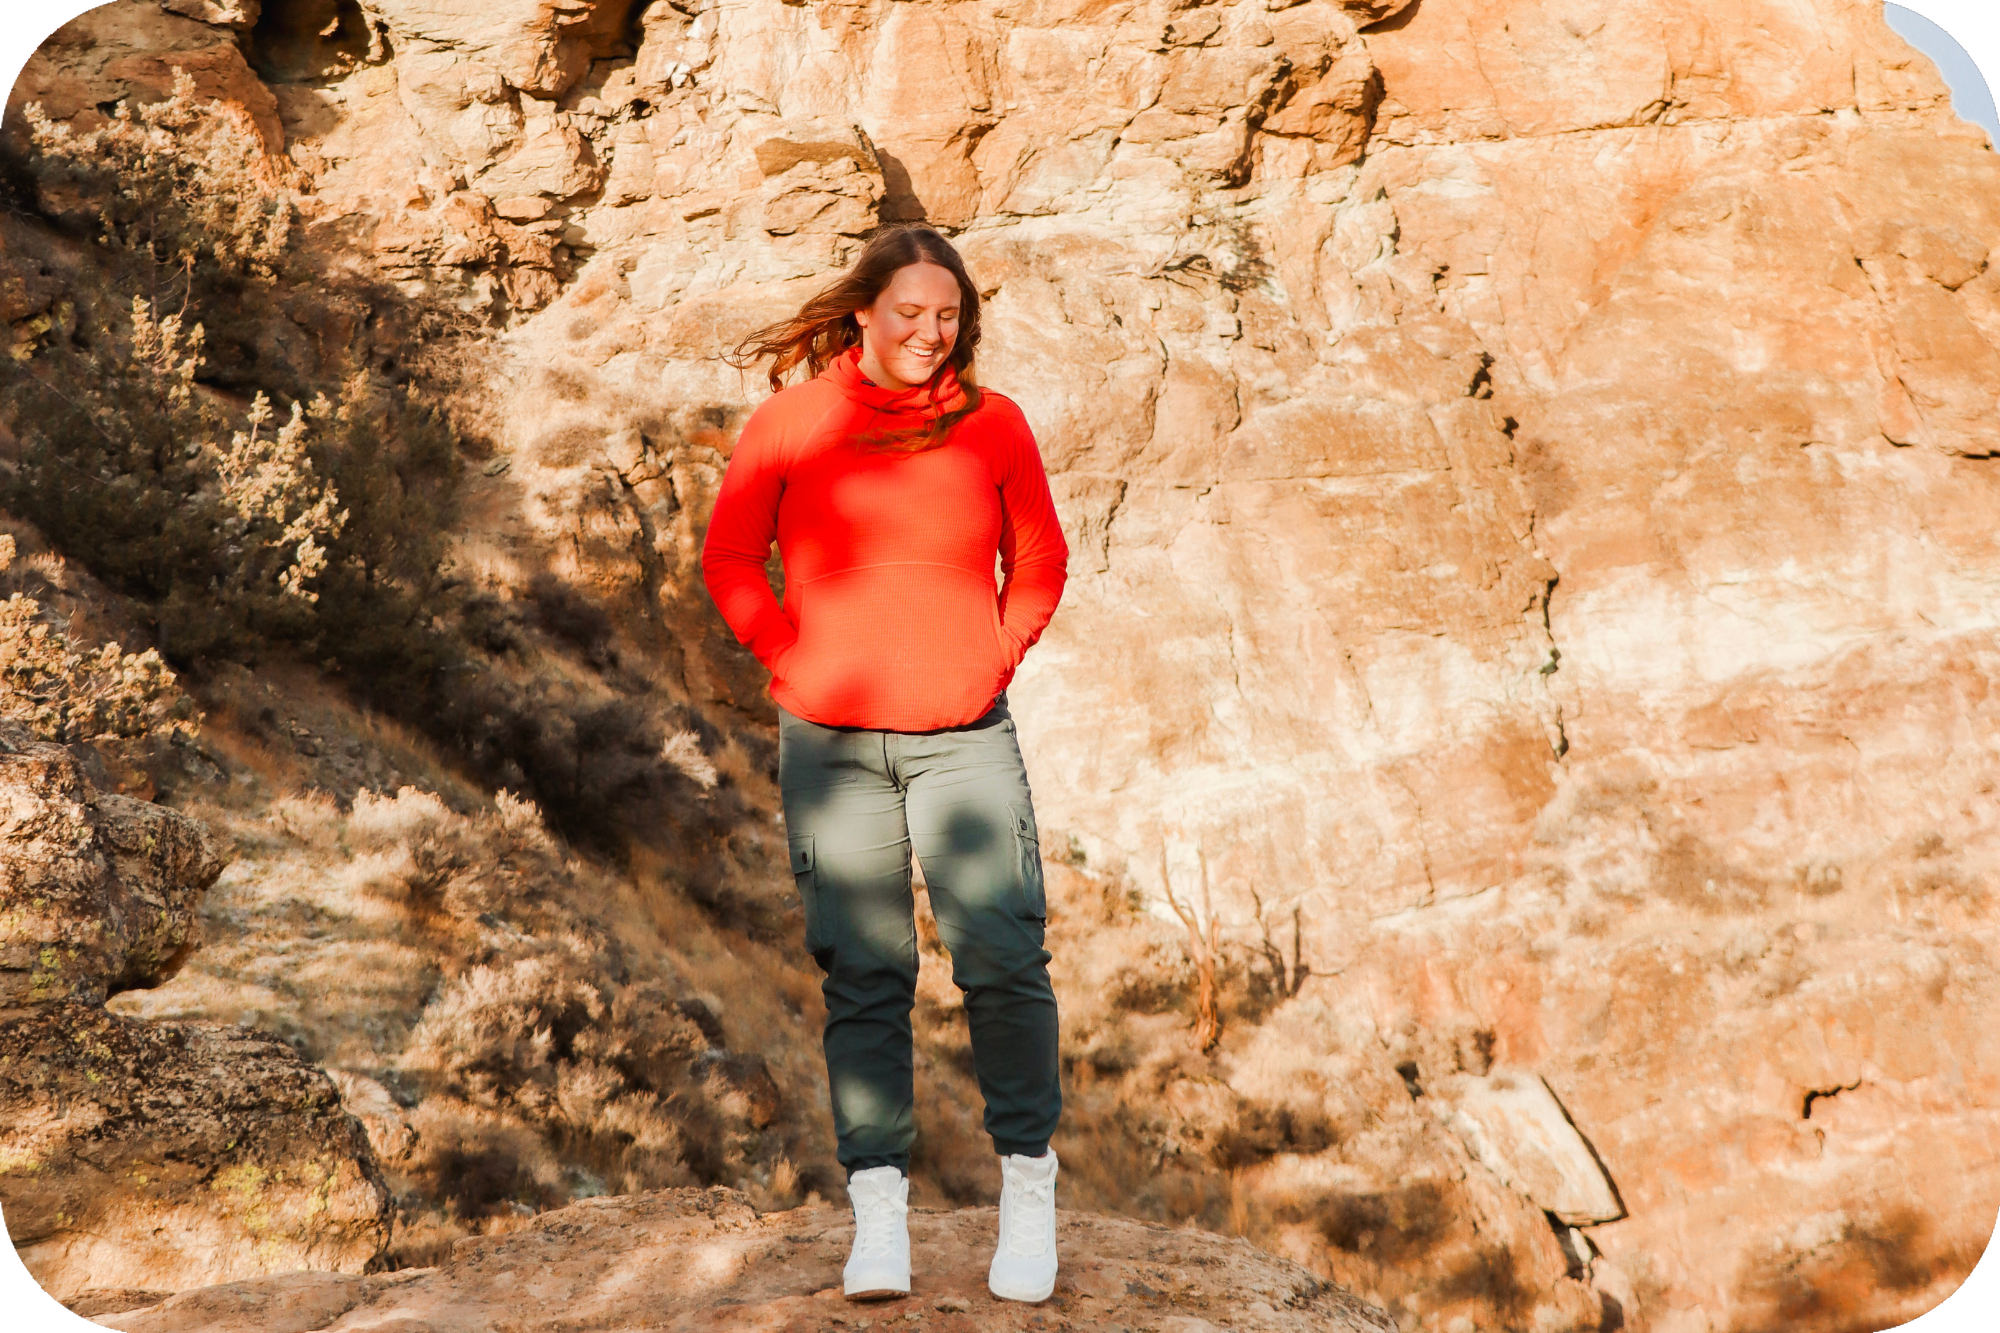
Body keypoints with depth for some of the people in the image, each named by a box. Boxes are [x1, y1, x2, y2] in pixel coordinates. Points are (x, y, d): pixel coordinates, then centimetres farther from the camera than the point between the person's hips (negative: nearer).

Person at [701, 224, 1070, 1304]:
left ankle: (1028, 1184, 10)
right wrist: (791, 660, 0)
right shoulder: (789, 426, 2)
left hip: (965, 736, 0)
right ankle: (877, 1212, 11)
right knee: (862, 975, 3)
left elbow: (1039, 558, 16)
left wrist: (997, 654, 4)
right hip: (831, 742, 0)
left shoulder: (992, 426, 5)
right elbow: (729, 558, 11)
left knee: (1002, 957, -7)